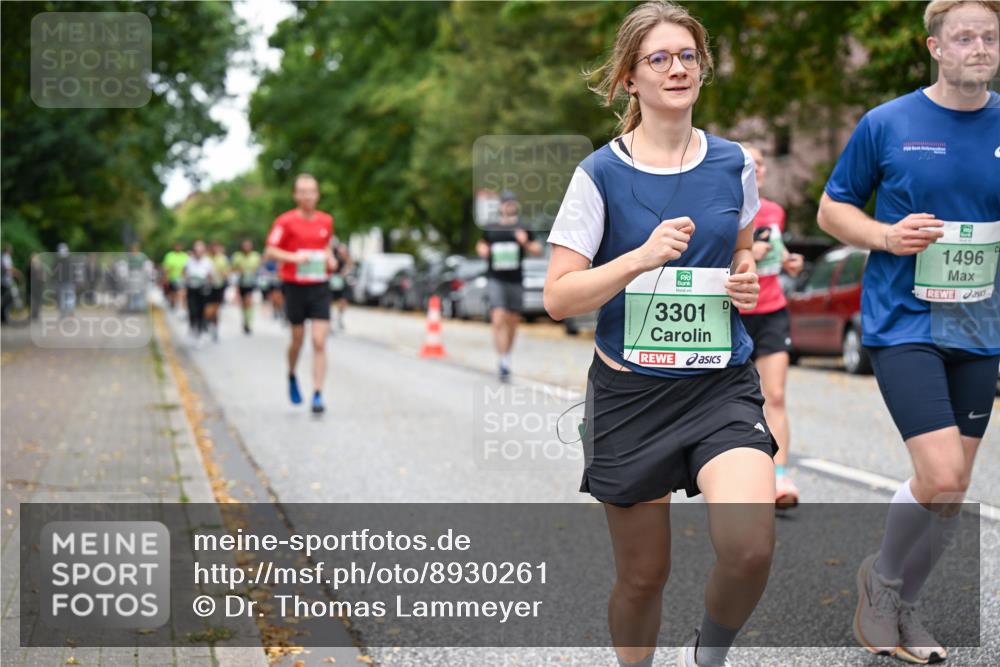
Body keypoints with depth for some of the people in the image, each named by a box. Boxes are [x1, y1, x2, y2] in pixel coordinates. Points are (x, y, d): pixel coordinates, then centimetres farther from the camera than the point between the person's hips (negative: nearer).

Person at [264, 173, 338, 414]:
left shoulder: (326, 220, 7)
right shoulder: (286, 221, -5)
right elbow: (270, 251, -7)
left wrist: (330, 259, 4)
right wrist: (294, 257, -23)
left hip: (320, 287, 2)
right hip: (295, 286, -2)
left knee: (319, 342, -8)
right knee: (298, 340, 9)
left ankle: (317, 395, -8)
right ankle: (292, 376, 40)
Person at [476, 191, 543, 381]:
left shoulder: (523, 230, 6)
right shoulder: (490, 230, 10)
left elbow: (538, 249, 3)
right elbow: (481, 245, 25)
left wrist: (525, 243, -16)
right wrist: (482, 250, 3)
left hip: (516, 280, 1)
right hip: (495, 279, -1)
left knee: (512, 322, 10)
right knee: (498, 320, -16)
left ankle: (506, 357, 29)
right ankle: (502, 361, -20)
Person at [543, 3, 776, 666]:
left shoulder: (733, 163, 3)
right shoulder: (601, 174, -7)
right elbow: (558, 297, -10)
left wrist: (748, 278, 0)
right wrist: (642, 257, -23)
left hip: (724, 384, 2)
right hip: (631, 390, -1)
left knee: (750, 549, -20)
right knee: (643, 576, 8)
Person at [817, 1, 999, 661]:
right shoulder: (886, 124, -4)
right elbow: (832, 210, 4)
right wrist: (886, 236, -14)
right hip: (903, 325, -4)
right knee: (939, 475, -16)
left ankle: (904, 607, 30)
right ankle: (880, 577, 12)